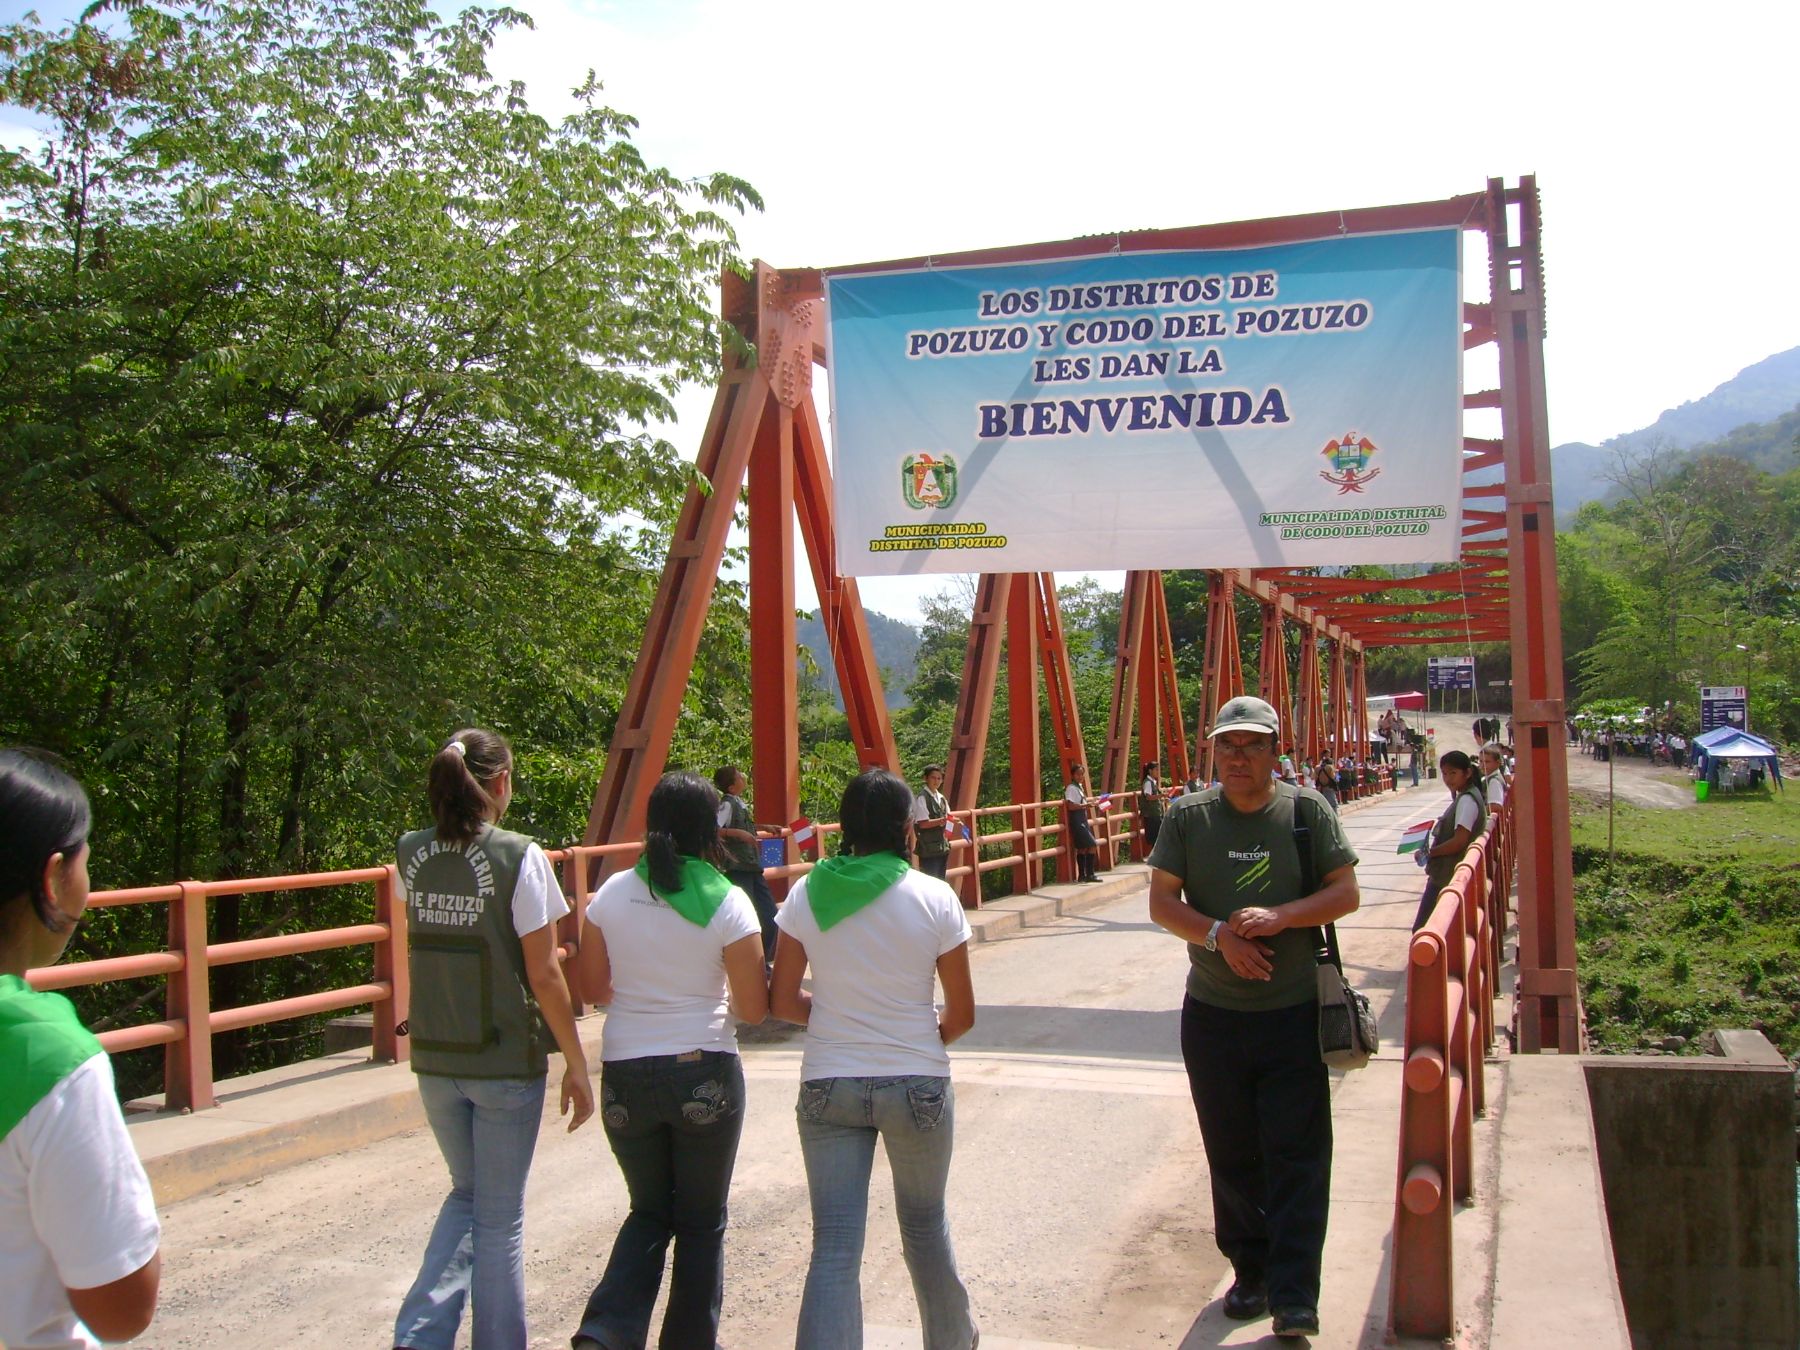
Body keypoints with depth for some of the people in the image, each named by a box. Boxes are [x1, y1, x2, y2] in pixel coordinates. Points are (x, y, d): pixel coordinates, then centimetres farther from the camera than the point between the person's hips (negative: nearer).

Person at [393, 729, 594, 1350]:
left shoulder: (411, 854, -1)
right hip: (506, 1064, -5)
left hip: (434, 1059, 5)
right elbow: (543, 977, -13)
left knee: (467, 1194, 23)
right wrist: (576, 1065, -5)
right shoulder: (519, 857, -16)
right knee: (500, 1214, 11)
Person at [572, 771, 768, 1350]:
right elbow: (753, 1010, -9)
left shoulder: (612, 893, -2)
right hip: (705, 1075, -3)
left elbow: (593, 987, 5)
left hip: (626, 1075, 3)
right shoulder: (727, 903, -10)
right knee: (701, 1220, 14)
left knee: (649, 1211, 20)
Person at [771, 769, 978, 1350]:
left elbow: (782, 1001, 0)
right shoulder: (934, 898, -9)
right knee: (924, 1221, 22)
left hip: (828, 1085, 1)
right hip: (917, 1084, 0)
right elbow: (962, 1014, -3)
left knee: (834, 1247, 3)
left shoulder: (807, 894, -4)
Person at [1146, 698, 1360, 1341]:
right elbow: (1161, 901, -1)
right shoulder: (1188, 817, 1)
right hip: (1213, 1015, 2)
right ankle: (1251, 1270, 27)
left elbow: (1345, 893, -3)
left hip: (1294, 1012, -2)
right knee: (1232, 1154, 11)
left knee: (1296, 1156, -3)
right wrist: (1218, 934, -18)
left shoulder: (1308, 810, -1)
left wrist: (1279, 917, -19)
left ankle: (1294, 1297, 1)